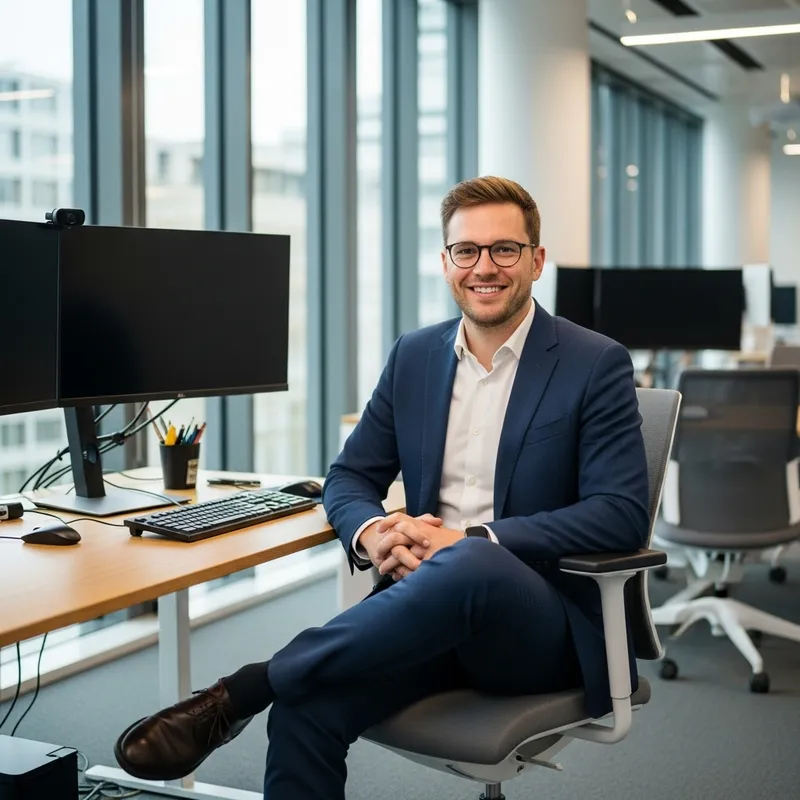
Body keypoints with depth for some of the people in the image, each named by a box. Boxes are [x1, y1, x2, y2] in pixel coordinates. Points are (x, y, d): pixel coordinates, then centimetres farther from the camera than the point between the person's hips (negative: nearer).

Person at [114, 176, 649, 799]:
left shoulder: (598, 365, -2)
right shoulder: (414, 357, 12)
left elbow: (621, 514, -11)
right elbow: (350, 477, 15)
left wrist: (470, 538, -21)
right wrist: (370, 532, -11)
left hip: (545, 621, -3)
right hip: (431, 603, 4)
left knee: (467, 564, -40)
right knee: (307, 708, -29)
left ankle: (239, 693, -31)